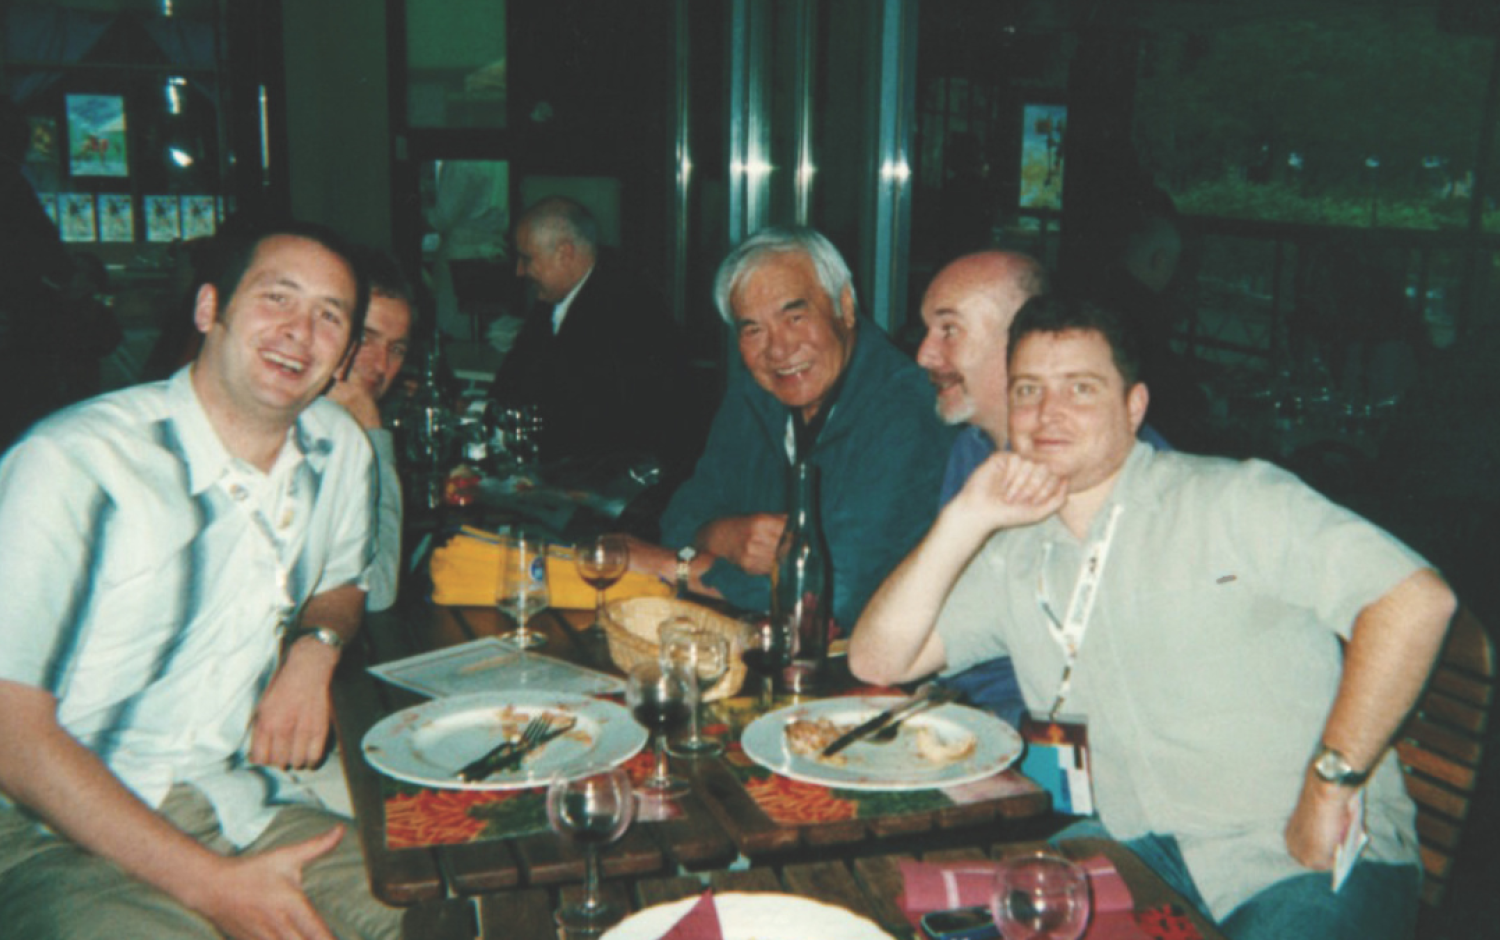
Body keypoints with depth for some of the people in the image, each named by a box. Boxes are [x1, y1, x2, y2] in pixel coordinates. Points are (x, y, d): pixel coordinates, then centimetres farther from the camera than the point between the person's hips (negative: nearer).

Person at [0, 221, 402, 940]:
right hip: (67, 834, -5)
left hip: (245, 806, 5)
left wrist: (315, 647, -1)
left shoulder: (339, 447, 4)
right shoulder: (73, 463, -14)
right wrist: (212, 882, -18)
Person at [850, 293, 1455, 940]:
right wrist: (965, 521, -9)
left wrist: (1330, 784, -17)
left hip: (1315, 861, -3)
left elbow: (1416, 598, -15)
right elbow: (877, 662, 2)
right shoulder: (1012, 557, 8)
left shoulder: (1233, 499, -6)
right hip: (1142, 847, 4)